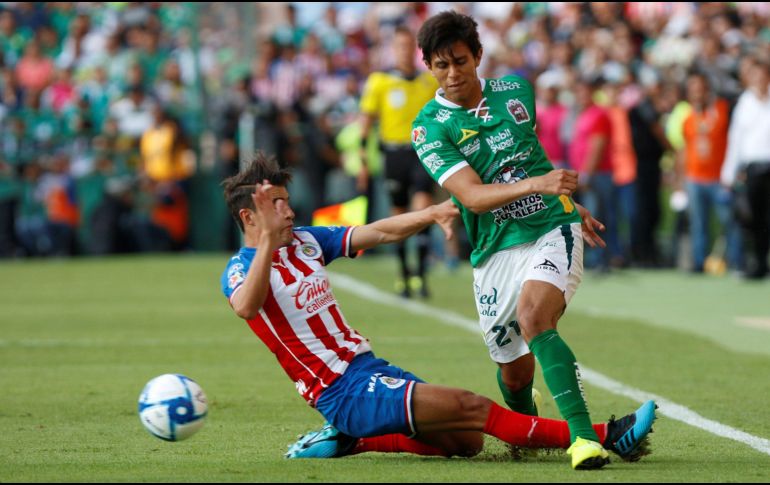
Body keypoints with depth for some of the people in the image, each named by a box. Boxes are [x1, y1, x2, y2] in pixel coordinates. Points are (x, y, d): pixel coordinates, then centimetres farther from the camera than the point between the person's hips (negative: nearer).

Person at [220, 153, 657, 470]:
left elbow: (378, 232, 9)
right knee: (471, 408, -18)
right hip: (344, 392, -9)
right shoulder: (239, 271, -10)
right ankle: (606, 436, -21)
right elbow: (246, 308, -35)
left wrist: (433, 213, -7)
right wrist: (268, 238, -39)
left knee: (466, 441, -1)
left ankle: (353, 440, 7)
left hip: (369, 367, 9)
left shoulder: (305, 241, 12)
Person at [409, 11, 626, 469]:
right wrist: (536, 184, -35)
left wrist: (570, 203, 34)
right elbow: (472, 196, -20)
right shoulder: (430, 127, -6)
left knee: (533, 317, -30)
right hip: (496, 253, 1)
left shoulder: (517, 89, 5)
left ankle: (584, 436, -36)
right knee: (514, 373, 7)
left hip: (553, 230, -1)